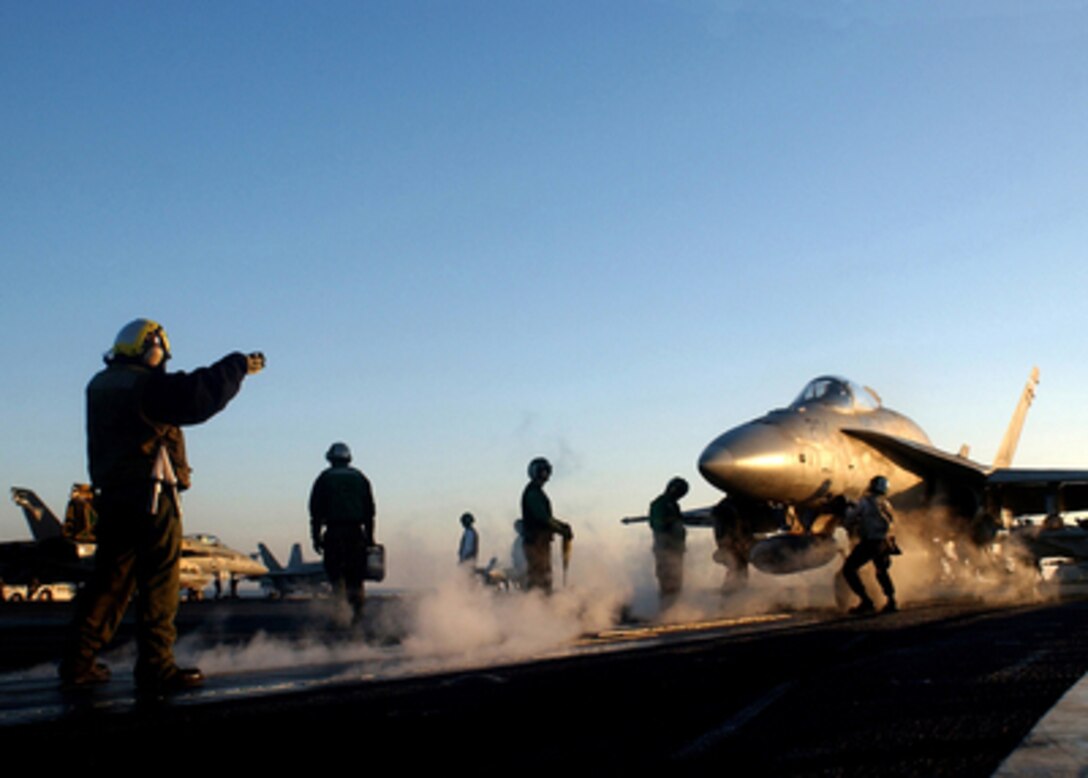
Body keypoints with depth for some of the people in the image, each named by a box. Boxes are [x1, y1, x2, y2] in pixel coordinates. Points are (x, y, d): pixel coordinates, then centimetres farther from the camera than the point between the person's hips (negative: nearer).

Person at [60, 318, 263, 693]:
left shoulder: (100, 386, 16)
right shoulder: (146, 385, -10)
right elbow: (197, 396, -20)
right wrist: (238, 366, -9)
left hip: (111, 496, 8)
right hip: (151, 497, -8)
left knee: (109, 580, 14)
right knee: (158, 585, -3)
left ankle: (78, 661, 15)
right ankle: (156, 668, -3)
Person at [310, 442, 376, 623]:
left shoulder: (324, 478, 6)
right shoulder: (360, 478, 14)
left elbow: (315, 510, 1)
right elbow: (369, 509, 11)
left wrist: (316, 537, 3)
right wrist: (369, 537, 12)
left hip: (333, 532, -2)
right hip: (356, 531, 2)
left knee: (336, 575, 0)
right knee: (355, 577, 7)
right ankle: (357, 615, 5)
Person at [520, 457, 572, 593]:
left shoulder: (536, 491, 19)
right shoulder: (533, 492, -15)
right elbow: (543, 518, -21)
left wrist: (562, 525, 13)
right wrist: (562, 530, -16)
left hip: (541, 540, 11)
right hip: (536, 540, -11)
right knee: (537, 575, -11)